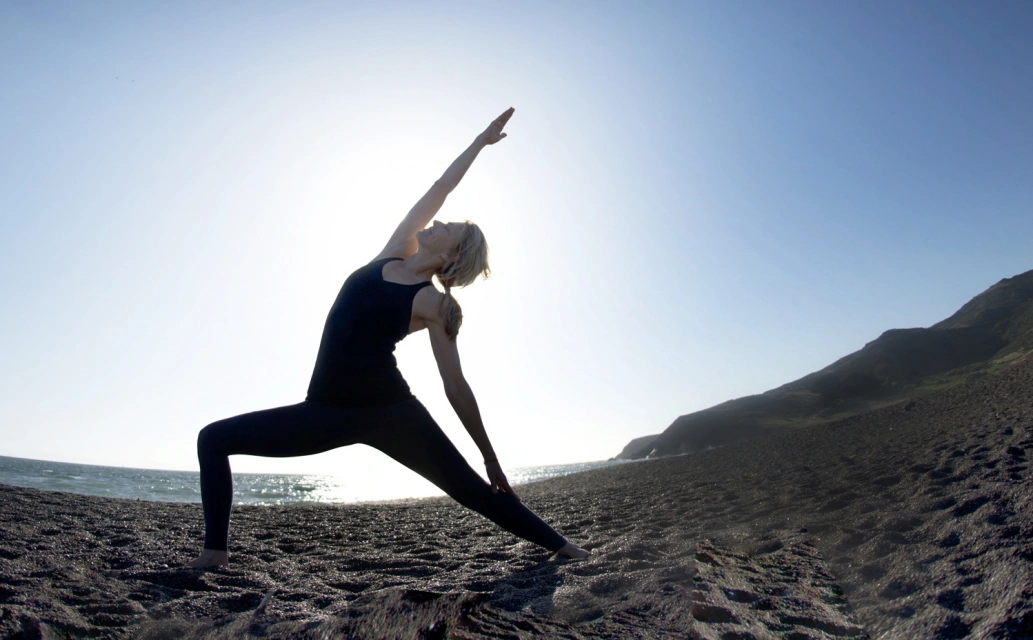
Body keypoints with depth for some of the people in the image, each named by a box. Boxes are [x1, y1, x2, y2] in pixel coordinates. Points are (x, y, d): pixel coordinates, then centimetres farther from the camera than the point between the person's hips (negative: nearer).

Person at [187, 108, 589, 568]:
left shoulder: (432, 305, -4)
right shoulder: (395, 253, 10)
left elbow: (456, 387, -2)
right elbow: (439, 189, 14)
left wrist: (491, 460, 0)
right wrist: (479, 142, 25)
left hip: (389, 410, -6)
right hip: (330, 411, 6)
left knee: (476, 493, -4)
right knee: (213, 439, 3)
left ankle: (564, 550, 8)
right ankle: (215, 551, 6)